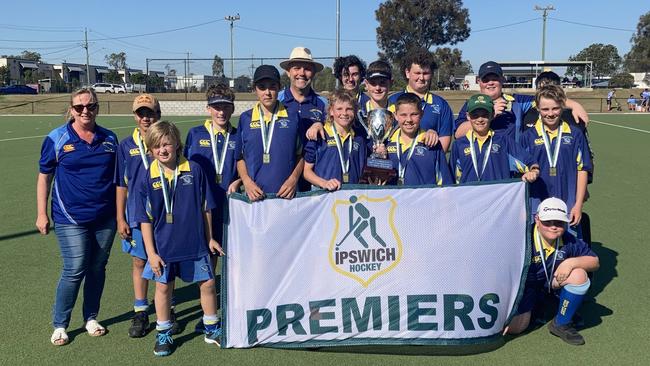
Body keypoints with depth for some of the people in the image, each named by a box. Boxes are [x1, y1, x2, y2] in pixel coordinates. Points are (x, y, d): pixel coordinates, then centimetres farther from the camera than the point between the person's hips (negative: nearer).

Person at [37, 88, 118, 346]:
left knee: (97, 269, 11)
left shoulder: (109, 139, 4)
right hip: (71, 219, -3)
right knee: (74, 271, -5)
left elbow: (118, 177, 12)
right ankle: (59, 325, 13)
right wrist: (42, 214, -2)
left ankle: (91, 318, 28)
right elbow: (44, 177, 1)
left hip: (105, 218, 3)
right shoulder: (57, 139, -3)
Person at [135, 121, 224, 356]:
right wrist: (151, 252, -7)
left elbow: (205, 207, 2)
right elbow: (145, 219, -4)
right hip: (163, 246, 0)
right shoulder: (148, 179, -8)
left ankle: (212, 330, 28)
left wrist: (209, 238, 6)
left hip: (195, 242, 1)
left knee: (208, 283, 8)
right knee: (163, 287, 11)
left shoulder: (194, 170, -7)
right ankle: (163, 334, 30)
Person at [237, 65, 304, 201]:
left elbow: (301, 154, 8)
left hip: (286, 194, -1)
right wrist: (247, 182, -4)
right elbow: (240, 157, 11)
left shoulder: (293, 117, 5)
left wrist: (293, 179, -7)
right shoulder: (245, 119, 8)